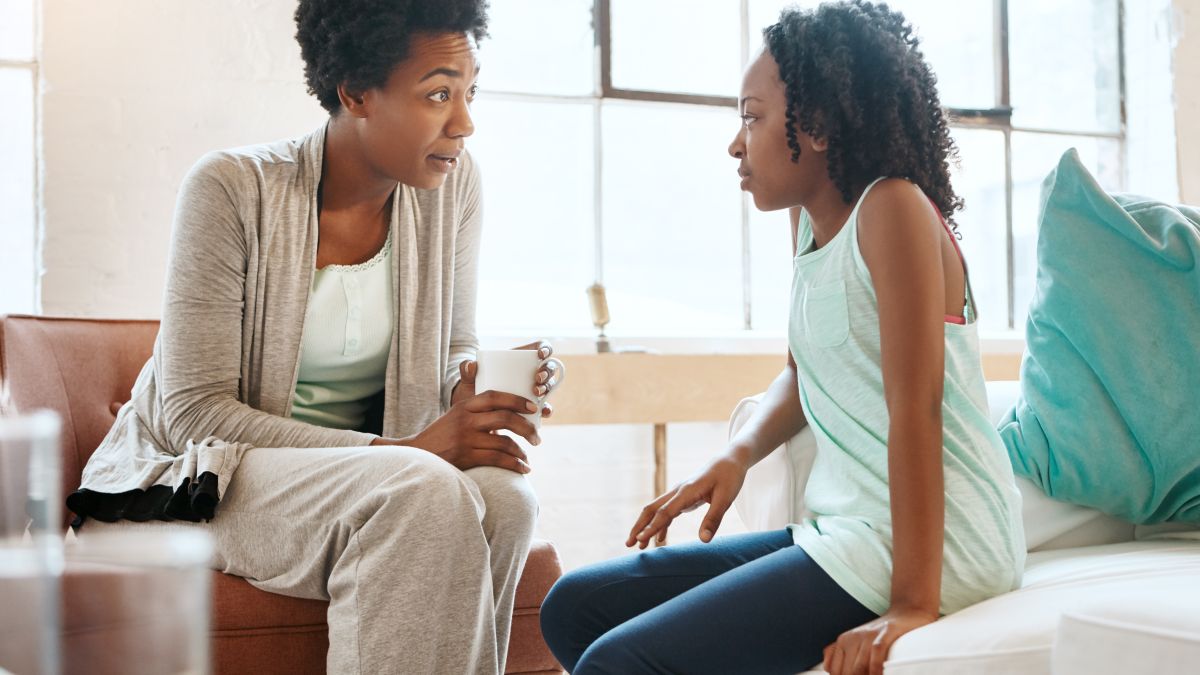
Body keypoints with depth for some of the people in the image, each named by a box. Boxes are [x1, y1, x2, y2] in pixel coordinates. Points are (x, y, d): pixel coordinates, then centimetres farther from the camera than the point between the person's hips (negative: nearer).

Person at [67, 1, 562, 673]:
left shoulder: (452, 181, -2)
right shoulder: (233, 189, -16)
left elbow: (453, 353, 9)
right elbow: (194, 413, -18)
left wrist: (474, 384, -18)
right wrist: (403, 451, -27)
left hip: (367, 473, 5)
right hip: (199, 479, -4)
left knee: (504, 500, -29)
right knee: (425, 492, -33)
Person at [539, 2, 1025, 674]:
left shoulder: (892, 209, -14)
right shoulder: (810, 218, 12)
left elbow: (915, 411, -20)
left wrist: (912, 604, -24)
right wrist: (739, 453, 5)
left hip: (931, 543, -9)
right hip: (844, 530, 9)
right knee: (576, 607, 10)